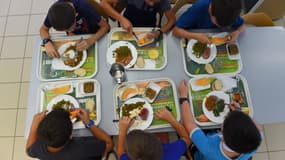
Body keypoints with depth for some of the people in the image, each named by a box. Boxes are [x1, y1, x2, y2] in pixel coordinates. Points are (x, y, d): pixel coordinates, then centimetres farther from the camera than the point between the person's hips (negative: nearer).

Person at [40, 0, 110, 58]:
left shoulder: (84, 7, -38)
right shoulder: (55, 11, -28)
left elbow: (105, 26, -29)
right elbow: (43, 29, -12)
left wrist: (91, 40, -46)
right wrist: (47, 42, -33)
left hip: (92, 36, -3)